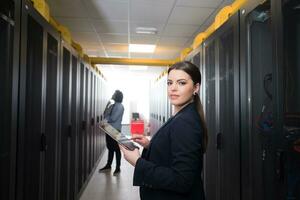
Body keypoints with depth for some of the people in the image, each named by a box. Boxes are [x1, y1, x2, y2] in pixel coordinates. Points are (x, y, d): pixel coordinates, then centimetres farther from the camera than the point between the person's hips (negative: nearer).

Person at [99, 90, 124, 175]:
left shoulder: (120, 106, -11)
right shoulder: (111, 104, 14)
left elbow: (113, 118, -18)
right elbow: (105, 115, 9)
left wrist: (105, 119, -2)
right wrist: (108, 106, -5)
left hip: (115, 130, -7)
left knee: (116, 149, 2)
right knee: (110, 148, 16)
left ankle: (118, 167, 12)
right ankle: (108, 165, 27)